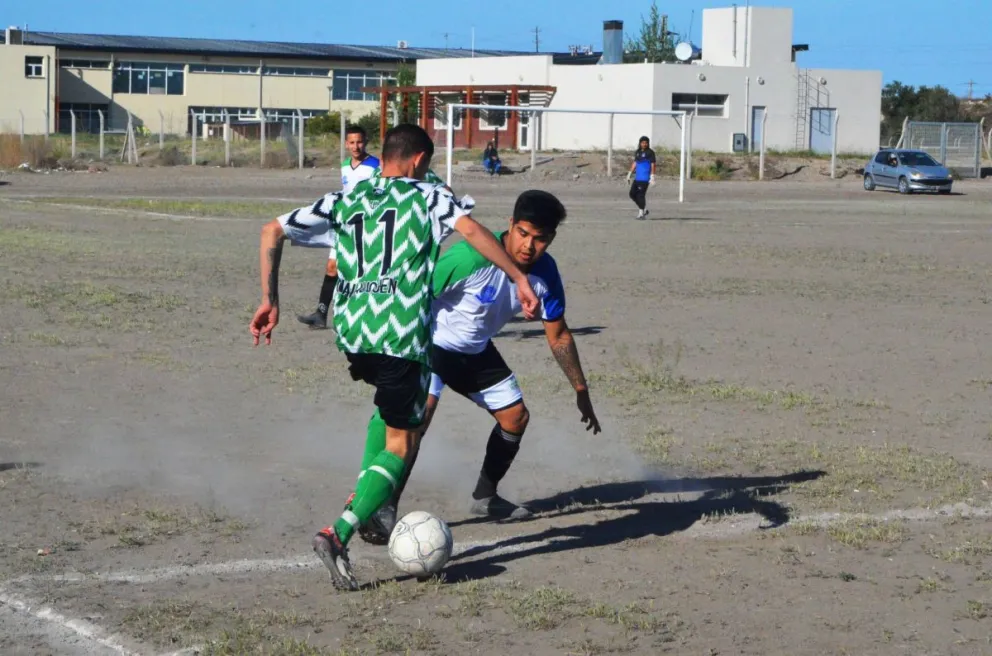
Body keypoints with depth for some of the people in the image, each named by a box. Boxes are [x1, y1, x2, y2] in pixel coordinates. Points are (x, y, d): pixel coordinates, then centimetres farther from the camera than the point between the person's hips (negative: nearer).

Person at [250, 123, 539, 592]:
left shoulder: (344, 202, 19)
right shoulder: (428, 197, 9)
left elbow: (273, 232, 13)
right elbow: (470, 229, -9)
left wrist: (270, 300, 13)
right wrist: (520, 279, -7)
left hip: (350, 328, 5)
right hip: (401, 332, -5)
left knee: (391, 407, 34)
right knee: (401, 444, 2)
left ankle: (365, 500, 20)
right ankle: (338, 534, -18)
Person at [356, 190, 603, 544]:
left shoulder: (545, 273, -13)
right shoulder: (472, 257, -34)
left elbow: (558, 336, 2)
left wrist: (581, 391, 6)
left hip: (476, 350, 7)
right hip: (430, 343, -7)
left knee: (516, 416, 11)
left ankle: (484, 497, 32)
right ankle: (384, 510, -27)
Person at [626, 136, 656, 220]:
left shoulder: (650, 153, -6)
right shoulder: (638, 152, 14)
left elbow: (652, 165, -9)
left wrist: (652, 177, -15)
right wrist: (629, 174, 16)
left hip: (645, 178, -7)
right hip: (637, 177, 7)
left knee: (641, 195, -9)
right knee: (632, 194, 7)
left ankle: (641, 213, 0)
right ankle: (644, 209, 20)